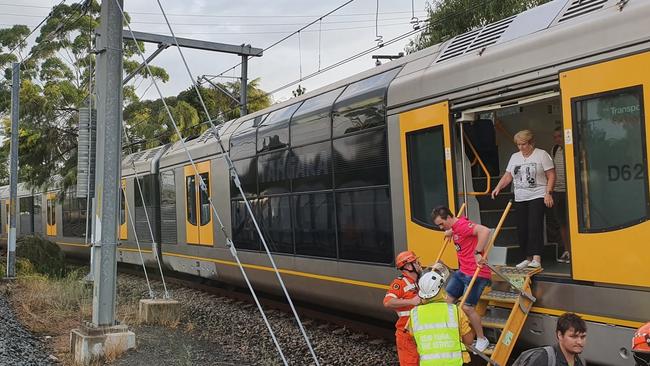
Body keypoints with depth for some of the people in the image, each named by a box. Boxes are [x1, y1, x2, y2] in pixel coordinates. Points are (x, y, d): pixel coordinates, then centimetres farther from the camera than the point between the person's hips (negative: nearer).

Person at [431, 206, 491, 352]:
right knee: (448, 299, 12)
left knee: (467, 308, -7)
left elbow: (485, 231, -34)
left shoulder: (463, 225, -19)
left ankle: (482, 340, 12)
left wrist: (477, 253, -33)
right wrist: (450, 233, 13)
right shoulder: (455, 227, 11)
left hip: (476, 273, -10)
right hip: (462, 271, 10)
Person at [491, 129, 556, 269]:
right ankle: (529, 258, 15)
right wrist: (498, 188, 0)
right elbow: (507, 176, 15)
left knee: (535, 227, -17)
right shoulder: (515, 157, 15)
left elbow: (551, 176, -4)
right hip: (520, 199, 6)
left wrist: (548, 193, -14)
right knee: (522, 229, 4)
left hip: (537, 197, -6)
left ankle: (536, 259, -22)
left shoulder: (541, 155, -1)